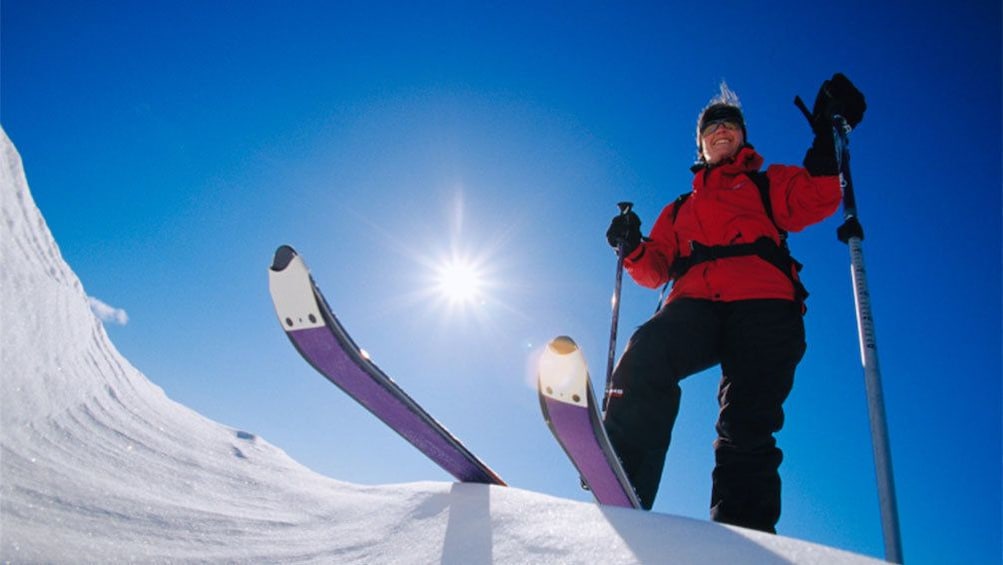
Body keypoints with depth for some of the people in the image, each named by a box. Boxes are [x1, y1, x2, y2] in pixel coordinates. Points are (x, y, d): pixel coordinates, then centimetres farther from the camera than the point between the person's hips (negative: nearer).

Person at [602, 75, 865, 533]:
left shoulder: (769, 184, 29)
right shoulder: (680, 208, 37)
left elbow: (818, 200, 7)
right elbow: (655, 270, 27)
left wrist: (828, 135, -3)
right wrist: (632, 249, 7)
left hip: (763, 307, -1)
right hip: (695, 306, 1)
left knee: (748, 425, -20)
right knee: (645, 358, -31)